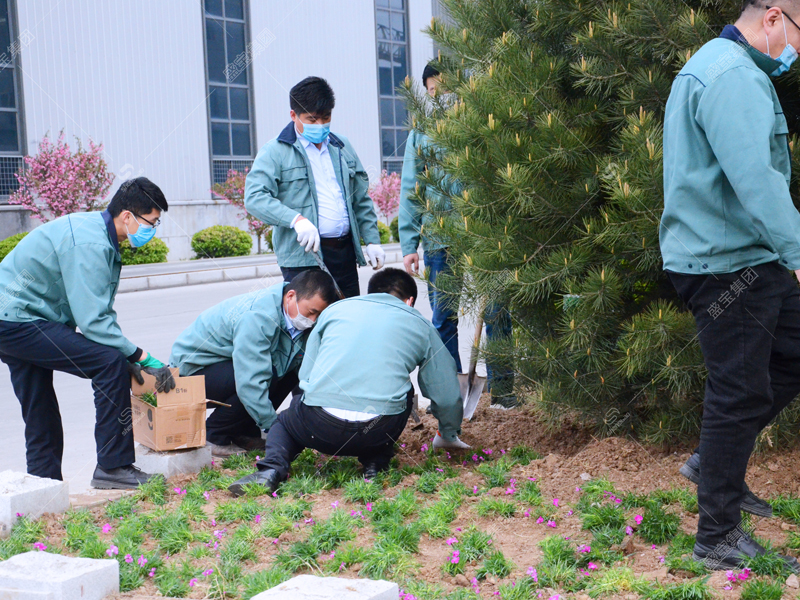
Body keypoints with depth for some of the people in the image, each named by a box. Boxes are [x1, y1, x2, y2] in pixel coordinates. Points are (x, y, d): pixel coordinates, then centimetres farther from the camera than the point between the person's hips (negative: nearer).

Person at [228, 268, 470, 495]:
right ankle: (375, 463, 17)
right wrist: (449, 435, 42)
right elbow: (447, 396, 21)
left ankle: (272, 469, 3)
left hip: (319, 428, 0)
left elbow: (305, 376, 24)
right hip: (378, 432, 0)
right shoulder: (420, 325, 19)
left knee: (284, 421, 33)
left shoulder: (335, 309, 22)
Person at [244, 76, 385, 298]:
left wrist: (372, 240, 14)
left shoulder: (342, 147, 19)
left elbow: (361, 199, 23)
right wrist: (296, 219, -26)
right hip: (303, 256, -6)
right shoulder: (275, 152, -1)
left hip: (345, 253, 6)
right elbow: (254, 198, -14)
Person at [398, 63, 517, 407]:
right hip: (439, 239, 2)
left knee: (496, 314, 0)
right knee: (443, 320, 6)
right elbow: (410, 192, 9)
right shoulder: (420, 135, 10)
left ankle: (502, 388, 12)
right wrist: (408, 245, 2)